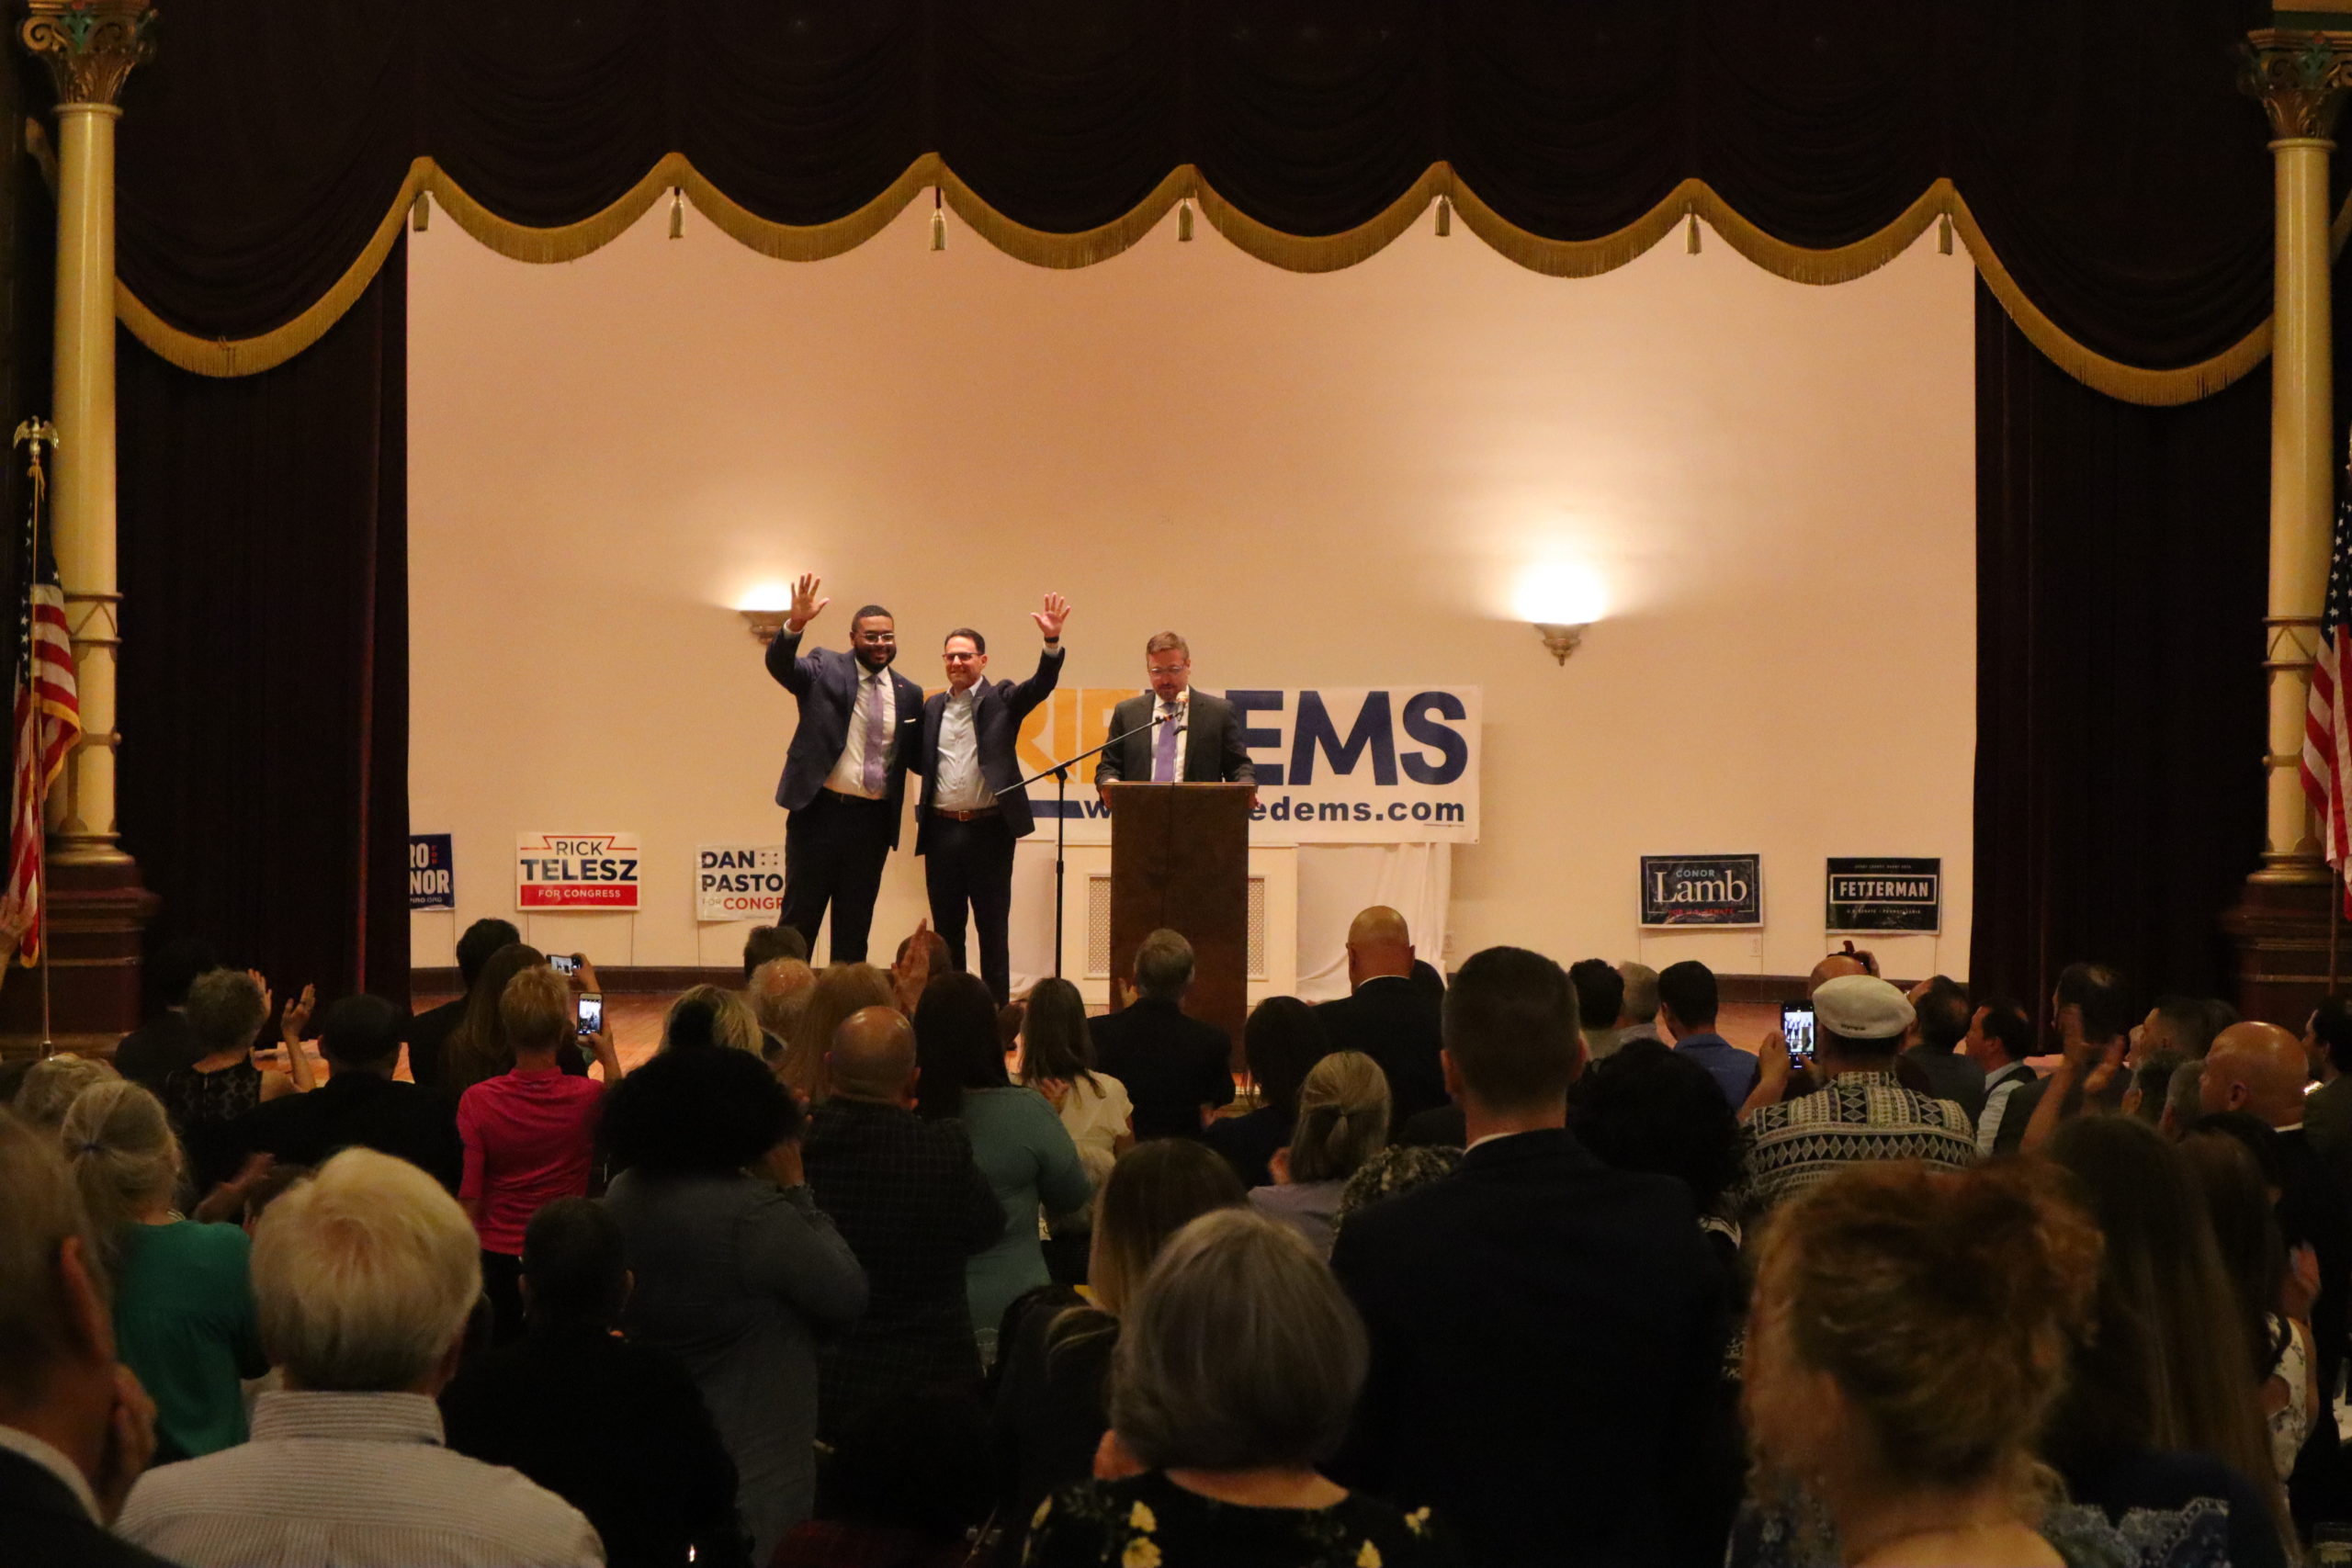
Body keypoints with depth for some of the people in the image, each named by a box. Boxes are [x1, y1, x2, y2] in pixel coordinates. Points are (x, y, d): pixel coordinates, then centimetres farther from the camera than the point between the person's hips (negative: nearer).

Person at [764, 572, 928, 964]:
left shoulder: (908, 694, 10)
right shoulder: (825, 670, -1)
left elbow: (915, 756, 15)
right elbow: (779, 664, -19)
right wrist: (795, 625, -37)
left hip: (873, 821, 4)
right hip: (820, 813, -4)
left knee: (855, 923, 9)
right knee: (800, 916, 1)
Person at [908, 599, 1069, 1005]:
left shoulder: (1001, 700, 2)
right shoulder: (933, 706, 13)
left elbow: (1041, 685, -14)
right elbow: (919, 762, 15)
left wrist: (1052, 642, -30)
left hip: (989, 830, -4)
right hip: (942, 830, 4)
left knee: (992, 929, 2)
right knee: (945, 928, 9)